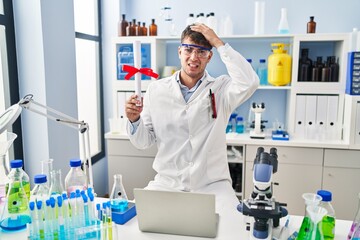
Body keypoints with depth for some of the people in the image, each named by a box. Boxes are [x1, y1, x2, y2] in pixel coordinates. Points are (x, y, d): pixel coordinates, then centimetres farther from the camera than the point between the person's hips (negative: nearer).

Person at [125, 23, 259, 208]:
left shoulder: (221, 89, -1)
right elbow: (144, 142, 6)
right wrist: (134, 120, -16)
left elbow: (249, 83, -24)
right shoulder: (156, 89, 2)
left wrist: (219, 43, -15)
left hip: (212, 186, -1)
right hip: (167, 183, 2)